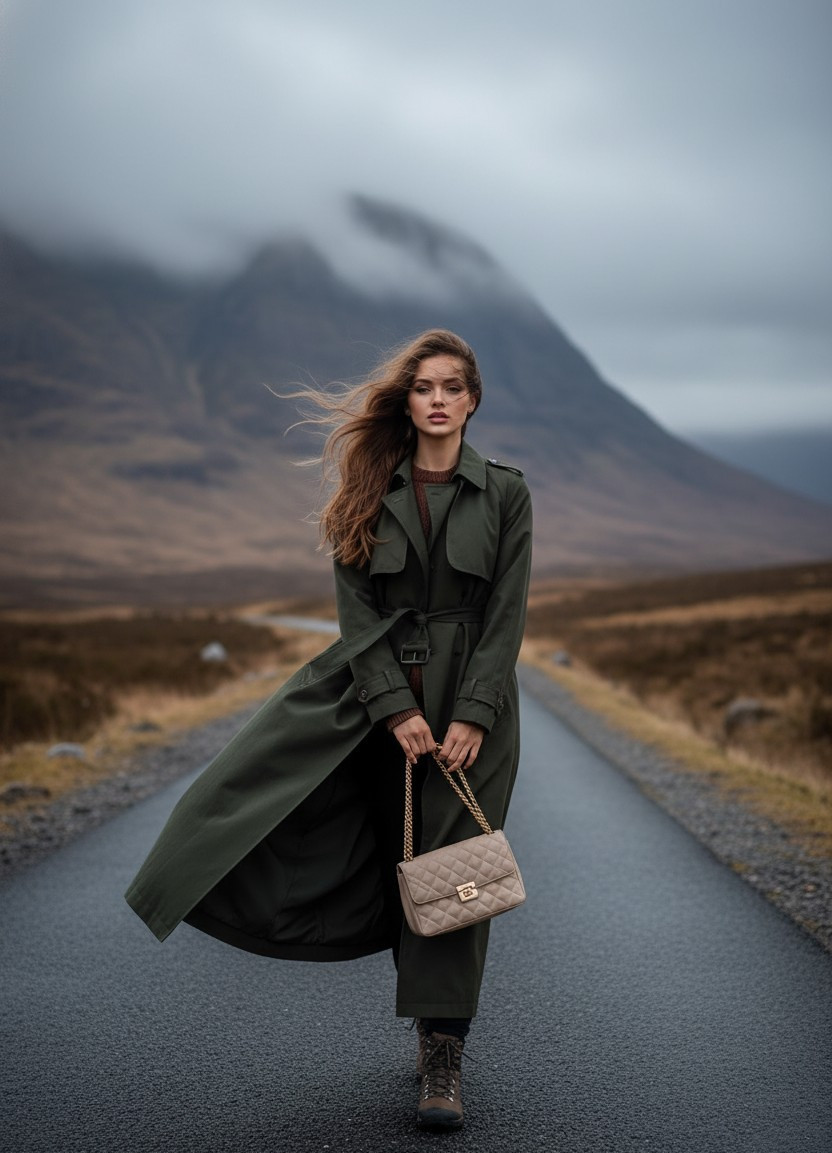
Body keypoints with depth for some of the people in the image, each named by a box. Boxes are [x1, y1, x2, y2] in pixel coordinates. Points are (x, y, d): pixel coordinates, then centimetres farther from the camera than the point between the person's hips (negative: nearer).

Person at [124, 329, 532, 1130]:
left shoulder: (504, 494, 2)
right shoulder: (369, 495, 5)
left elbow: (506, 614, -3)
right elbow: (356, 607, -1)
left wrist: (471, 717, -12)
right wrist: (397, 710, -12)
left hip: (470, 702, -1)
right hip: (376, 697, 2)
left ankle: (442, 1061, 2)